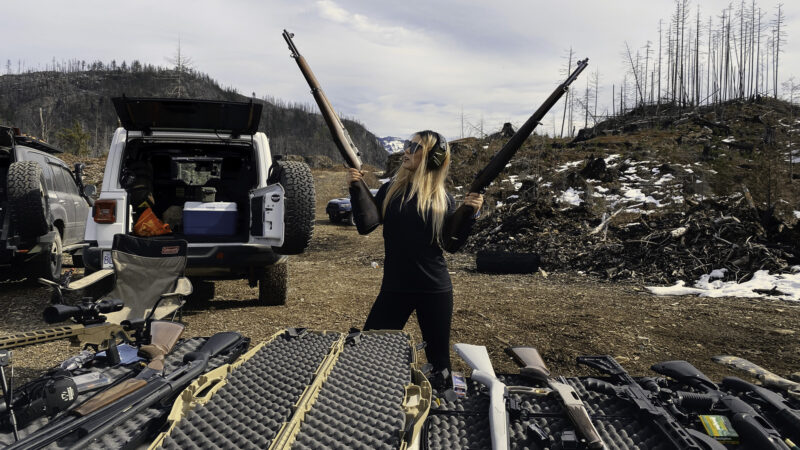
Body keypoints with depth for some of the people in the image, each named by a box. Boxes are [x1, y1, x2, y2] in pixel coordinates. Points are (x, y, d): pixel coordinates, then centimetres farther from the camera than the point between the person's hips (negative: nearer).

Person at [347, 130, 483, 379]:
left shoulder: (443, 199, -1)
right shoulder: (391, 189, 1)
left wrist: (471, 214, -12)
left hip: (435, 290, -1)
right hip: (395, 286, 1)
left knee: (438, 358, 13)